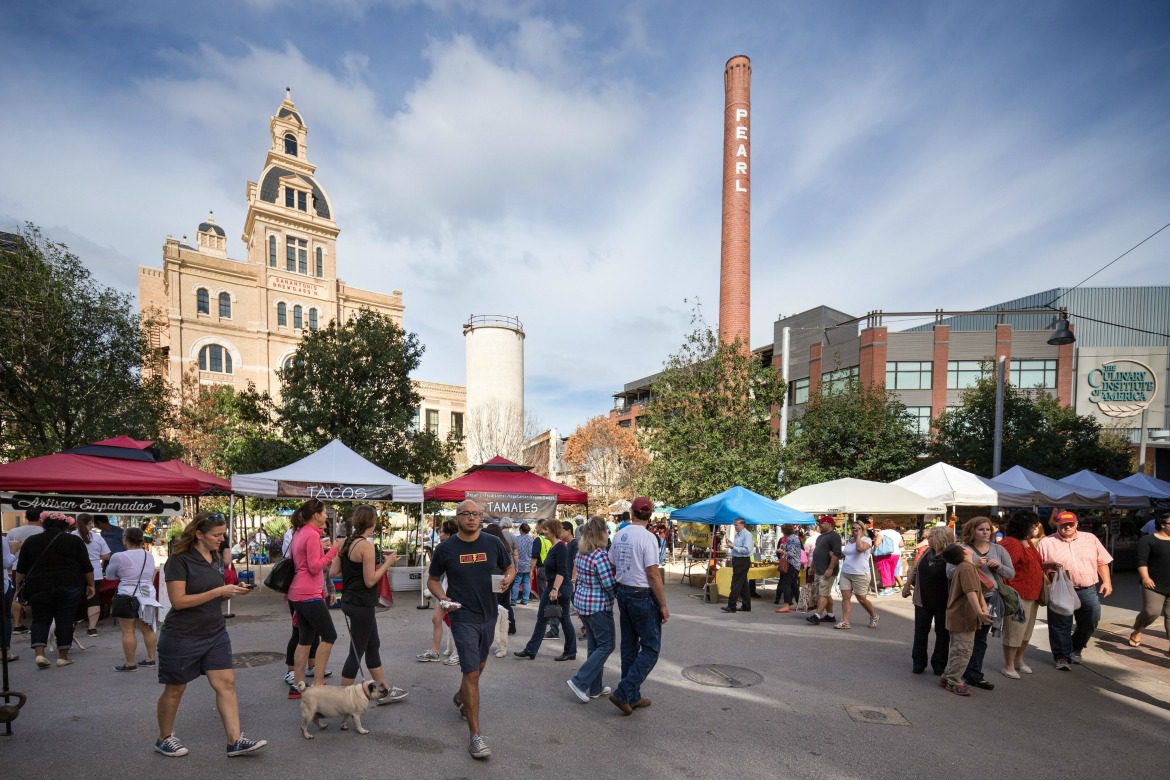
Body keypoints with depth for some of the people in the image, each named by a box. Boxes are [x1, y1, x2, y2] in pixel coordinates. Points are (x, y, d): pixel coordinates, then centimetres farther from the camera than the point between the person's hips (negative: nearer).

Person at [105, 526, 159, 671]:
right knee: (147, 629, 12)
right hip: (149, 595, 6)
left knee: (127, 631, 0)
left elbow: (110, 574, 4)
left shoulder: (119, 557, -10)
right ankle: (151, 659, 17)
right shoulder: (150, 555, 8)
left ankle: (130, 664, 4)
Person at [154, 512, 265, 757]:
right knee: (174, 690, 12)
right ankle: (164, 739, 33)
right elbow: (179, 601, -21)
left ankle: (235, 741, 2)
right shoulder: (179, 560, -16)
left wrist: (233, 591, -2)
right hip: (182, 637, -6)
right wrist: (219, 591, -24)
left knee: (226, 684, 0)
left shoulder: (213, 557, 6)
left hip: (215, 634, 6)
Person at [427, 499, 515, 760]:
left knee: (478, 665, 22)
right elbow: (432, 579, 5)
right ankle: (475, 735, -2)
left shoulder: (493, 543, -3)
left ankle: (461, 698, 52)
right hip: (463, 616, -4)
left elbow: (510, 567, 10)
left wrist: (508, 578, -13)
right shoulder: (446, 548, -7)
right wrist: (443, 598, -14)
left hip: (488, 614, 4)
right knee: (471, 672, -10)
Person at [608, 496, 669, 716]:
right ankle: (623, 692, -4)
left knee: (629, 646, 14)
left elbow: (612, 568, 11)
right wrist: (663, 606, -10)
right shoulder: (647, 537, -18)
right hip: (642, 596, -8)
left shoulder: (619, 535, 4)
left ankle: (633, 698, 22)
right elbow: (653, 575, -18)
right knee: (651, 648, 3)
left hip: (623, 593, 8)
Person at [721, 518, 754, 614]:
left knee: (736, 584, -8)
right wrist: (731, 546, 5)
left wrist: (734, 547, -20)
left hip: (742, 561, -9)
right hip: (736, 560, 9)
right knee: (743, 584, 13)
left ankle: (731, 606, -6)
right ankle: (746, 606, 20)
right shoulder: (737, 534, 13)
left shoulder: (747, 535, -13)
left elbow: (747, 549, -21)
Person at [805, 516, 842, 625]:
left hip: (827, 572, -10)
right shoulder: (821, 536, 18)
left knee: (823, 594, -11)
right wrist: (813, 567, 22)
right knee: (826, 594, 14)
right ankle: (830, 615, 21)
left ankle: (817, 616, -16)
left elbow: (837, 554, -21)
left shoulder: (834, 536, -12)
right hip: (818, 571, 10)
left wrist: (830, 569, -24)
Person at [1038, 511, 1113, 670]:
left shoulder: (1090, 539, 8)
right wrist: (1050, 564, -17)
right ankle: (1061, 656, 11)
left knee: (1090, 622, 10)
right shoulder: (1046, 542, 0)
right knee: (1060, 625, 0)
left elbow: (1102, 562, 11)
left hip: (1089, 591, 3)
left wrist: (1107, 581, 4)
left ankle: (1075, 648, 33)